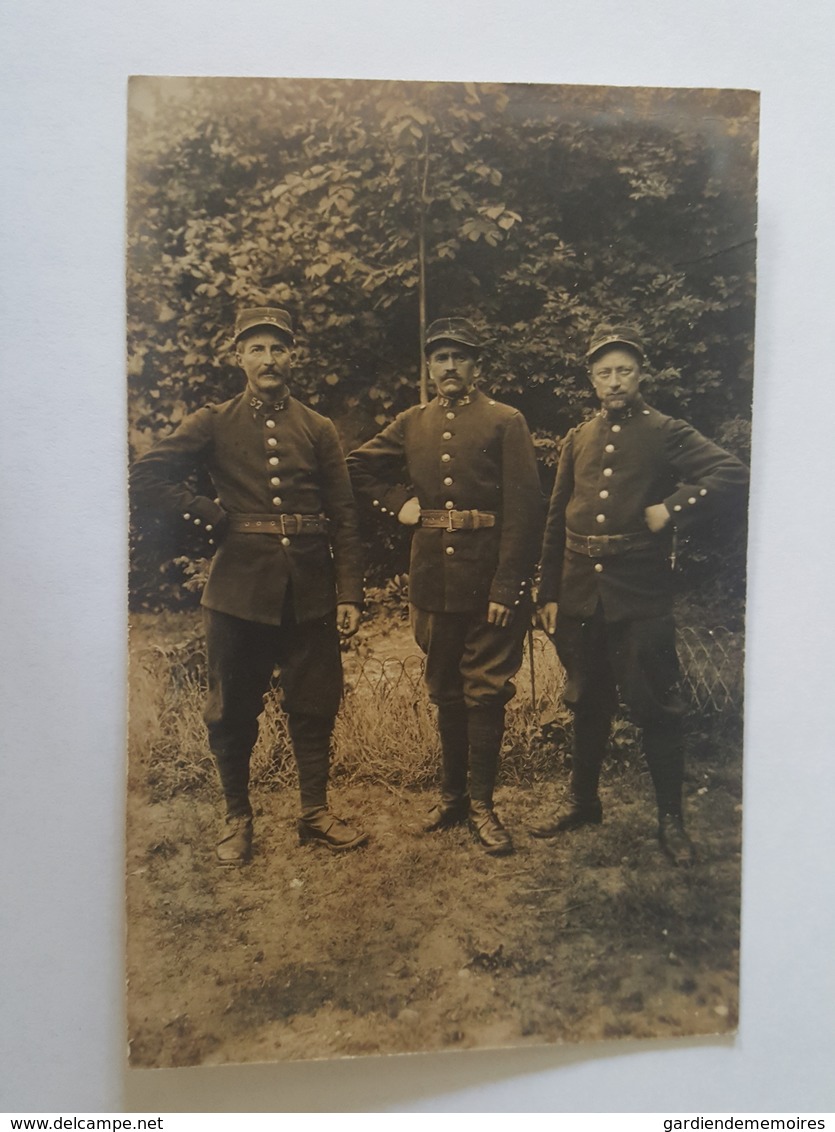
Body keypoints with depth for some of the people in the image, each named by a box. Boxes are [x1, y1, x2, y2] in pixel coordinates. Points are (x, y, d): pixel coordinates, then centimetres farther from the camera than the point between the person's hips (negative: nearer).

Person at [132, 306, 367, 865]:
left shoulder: (319, 430, 8)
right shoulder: (214, 423, 5)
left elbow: (345, 519, 4)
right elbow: (148, 476, 0)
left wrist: (350, 595, -4)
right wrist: (211, 515, -5)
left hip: (310, 588, 1)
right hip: (240, 586, -1)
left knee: (315, 705, 9)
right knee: (233, 709, 8)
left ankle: (316, 812, 26)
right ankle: (237, 817, 26)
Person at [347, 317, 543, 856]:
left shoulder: (506, 422, -2)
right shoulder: (412, 424, 12)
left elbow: (524, 510, -9)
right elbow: (360, 466, 24)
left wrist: (507, 587, -15)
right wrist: (398, 503, 8)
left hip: (489, 580, -4)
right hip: (433, 579, 5)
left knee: (486, 692, 2)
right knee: (446, 691, 14)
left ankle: (483, 805, 15)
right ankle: (453, 795, 28)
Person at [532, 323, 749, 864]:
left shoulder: (667, 433, 1)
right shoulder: (578, 440, 13)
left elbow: (734, 475, -12)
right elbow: (557, 521, 13)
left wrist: (671, 509, -19)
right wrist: (548, 592, 8)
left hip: (641, 596, -4)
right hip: (580, 596, 4)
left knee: (655, 707, 2)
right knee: (589, 703, 15)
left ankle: (672, 820, 17)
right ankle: (585, 803, 31)